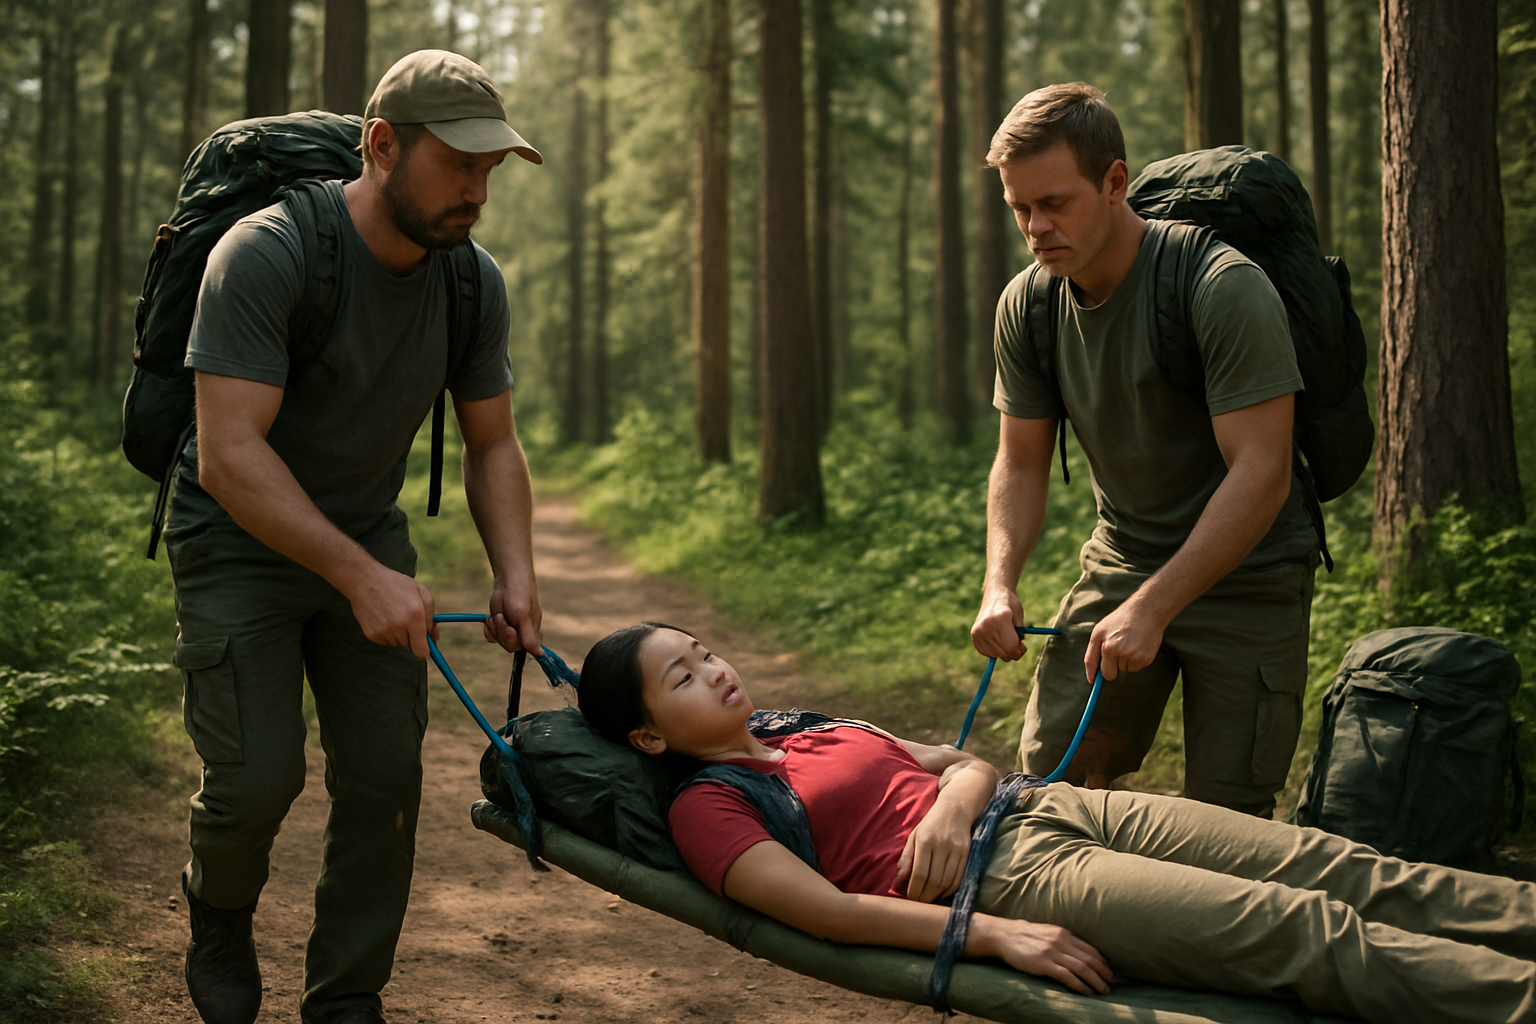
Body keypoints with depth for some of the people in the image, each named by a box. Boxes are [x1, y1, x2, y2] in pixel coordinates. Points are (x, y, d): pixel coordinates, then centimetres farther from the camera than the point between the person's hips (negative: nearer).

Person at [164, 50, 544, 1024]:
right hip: (241, 544, -5)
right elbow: (230, 455, -32)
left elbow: (493, 445, 3)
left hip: (368, 535, 5)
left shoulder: (475, 283, -6)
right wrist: (362, 578, -39)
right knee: (259, 777, -12)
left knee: (386, 777, -2)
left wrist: (516, 575, -13)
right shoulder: (264, 257, -25)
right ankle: (219, 910, 23)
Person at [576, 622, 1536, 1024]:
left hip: (1044, 807, 8)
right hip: (1006, 879, -8)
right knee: (1307, 931, -20)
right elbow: (823, 908, -12)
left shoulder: (819, 731, 25)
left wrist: (951, 800, -3)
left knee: (1346, 872, -7)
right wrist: (996, 937, -21)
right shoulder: (707, 806, 3)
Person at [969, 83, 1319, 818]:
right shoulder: (1026, 306, -3)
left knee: (1225, 811, -5)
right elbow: (1021, 465, 5)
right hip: (1121, 560, 5)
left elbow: (1261, 474, -25)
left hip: (1245, 573, -5)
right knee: (1051, 777, -2)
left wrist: (1153, 606, -30)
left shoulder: (1224, 288, -22)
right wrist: (999, 584, -13)